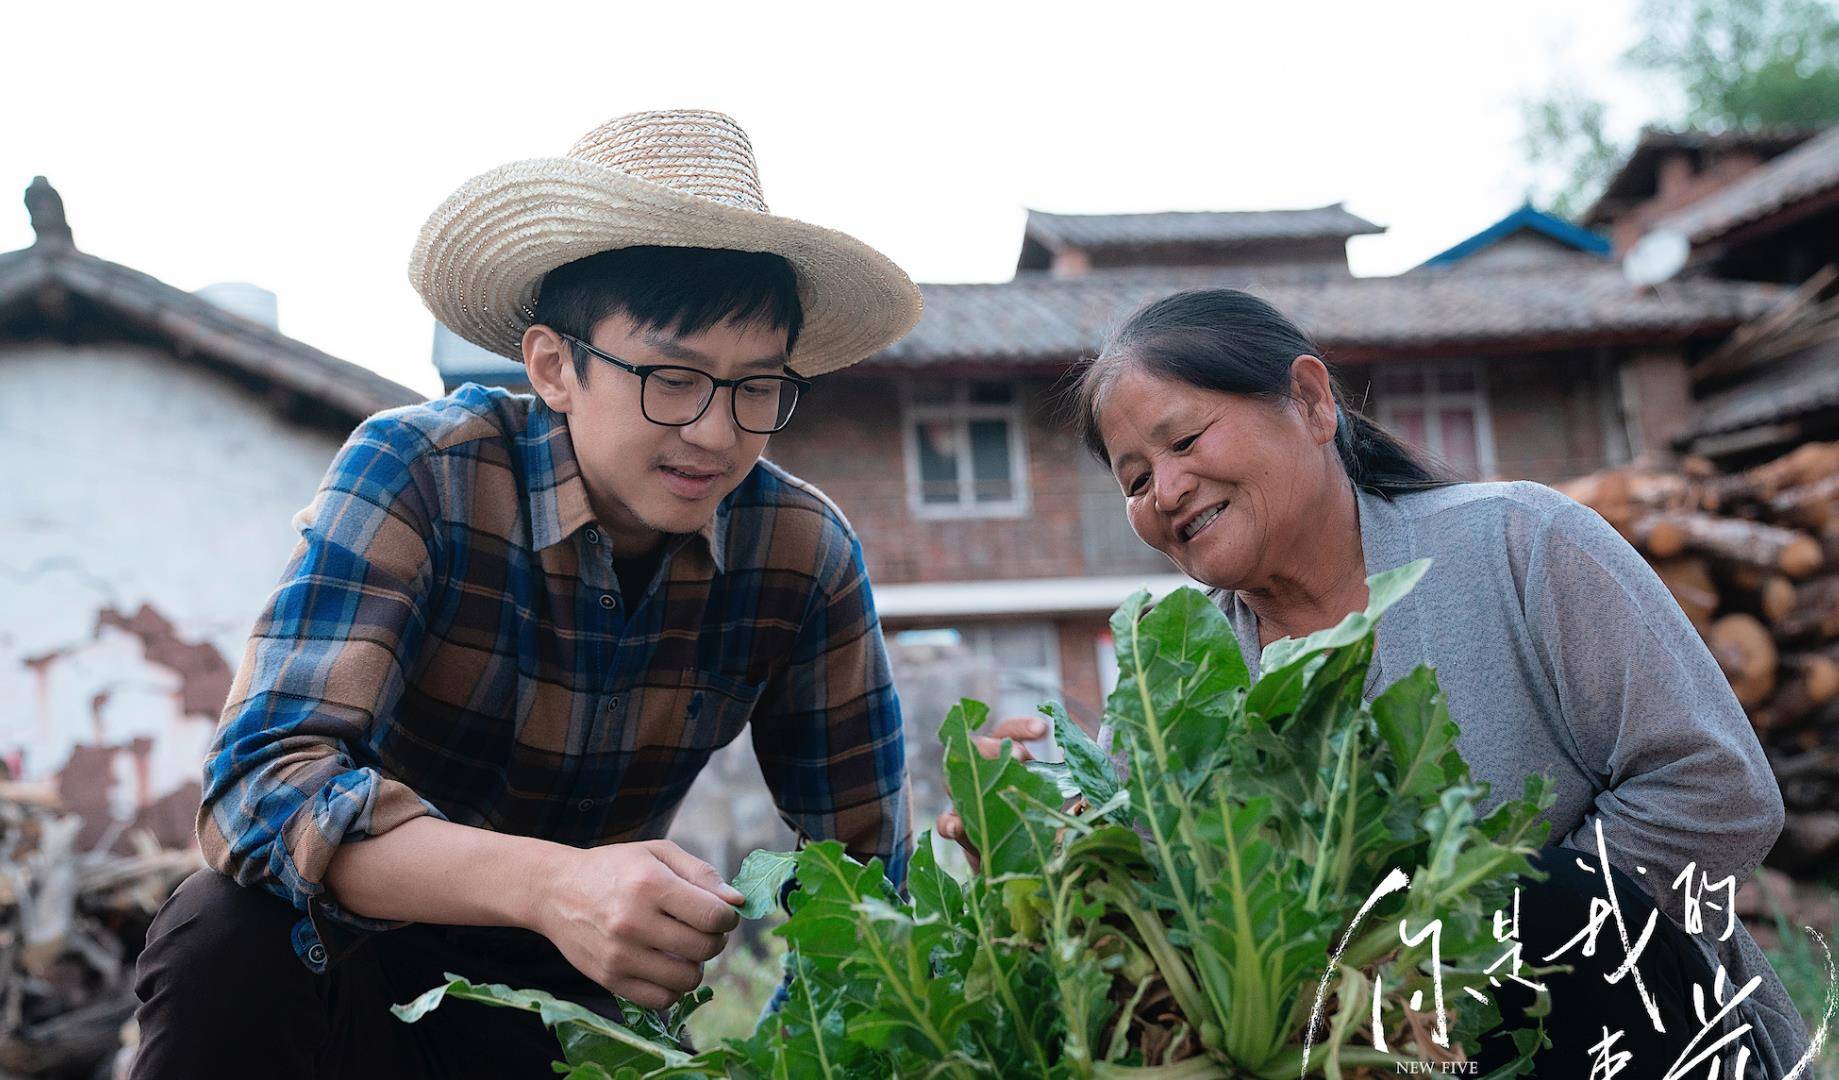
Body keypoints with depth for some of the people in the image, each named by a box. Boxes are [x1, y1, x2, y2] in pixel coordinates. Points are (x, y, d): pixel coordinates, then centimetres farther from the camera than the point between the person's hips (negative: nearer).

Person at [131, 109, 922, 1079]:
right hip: (352, 961, -3)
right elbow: (258, 782, -31)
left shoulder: (805, 554, -13)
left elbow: (867, 863, -6)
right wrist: (550, 883, -47)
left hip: (570, 996, 3)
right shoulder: (413, 472, -21)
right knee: (234, 938, -33)